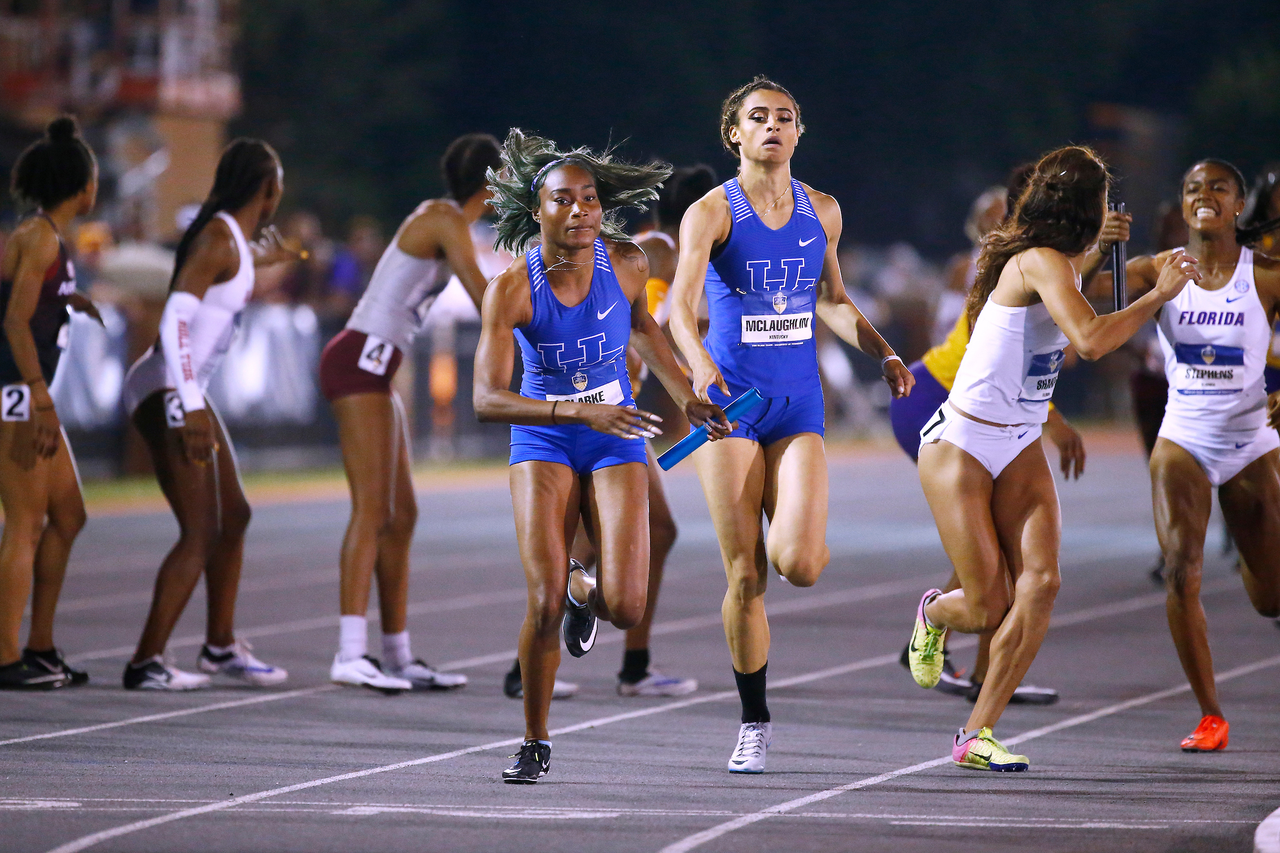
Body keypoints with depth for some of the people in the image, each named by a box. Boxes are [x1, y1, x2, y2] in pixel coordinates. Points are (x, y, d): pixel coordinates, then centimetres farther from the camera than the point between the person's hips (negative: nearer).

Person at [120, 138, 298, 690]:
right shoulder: (218, 239, -17)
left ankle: (221, 646, 30)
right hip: (166, 394, -10)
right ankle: (145, 663, -10)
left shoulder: (232, 238, 11)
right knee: (200, 534, -12)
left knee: (233, 516, 18)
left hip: (185, 394, 10)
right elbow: (174, 322, -25)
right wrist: (190, 409, -29)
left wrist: (260, 262, 50)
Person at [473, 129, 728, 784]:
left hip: (616, 444, 2)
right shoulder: (512, 287, -20)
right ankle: (534, 744, 9)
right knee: (544, 604, -14)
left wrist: (687, 399, 16)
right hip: (543, 441, -2)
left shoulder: (626, 264, -11)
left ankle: (584, 591, 28)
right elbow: (487, 398, -27)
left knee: (627, 609, -12)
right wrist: (580, 411, -37)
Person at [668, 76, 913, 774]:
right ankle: (754, 723, 11)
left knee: (798, 563, -17)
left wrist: (883, 353, 9)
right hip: (729, 403, -2)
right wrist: (701, 368, -39)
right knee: (744, 576, -3)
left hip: (799, 404, 3)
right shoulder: (711, 212, -6)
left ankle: (803, 540, 22)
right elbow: (681, 306, -20)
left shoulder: (821, 212, 8)